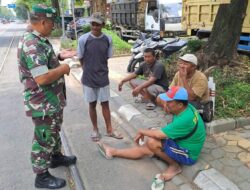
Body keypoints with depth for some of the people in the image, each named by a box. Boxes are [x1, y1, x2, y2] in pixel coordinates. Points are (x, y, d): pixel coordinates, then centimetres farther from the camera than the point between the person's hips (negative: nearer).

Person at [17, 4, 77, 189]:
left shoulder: (39, 40, 7)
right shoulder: (32, 45, -26)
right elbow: (42, 78, -33)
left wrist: (59, 57, 7)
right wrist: (63, 69, -19)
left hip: (53, 100, 10)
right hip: (43, 104, -10)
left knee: (54, 132, 26)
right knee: (43, 140, 6)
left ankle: (56, 157, 48)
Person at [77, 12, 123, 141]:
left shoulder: (108, 40, -4)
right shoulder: (83, 39, -11)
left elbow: (107, 58, 6)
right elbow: (81, 59, -2)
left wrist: (101, 71, 5)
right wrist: (89, 72, 1)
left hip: (103, 77, 2)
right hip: (89, 78, -1)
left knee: (105, 103, 10)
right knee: (92, 104, 11)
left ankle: (109, 130, 24)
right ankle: (95, 129, 28)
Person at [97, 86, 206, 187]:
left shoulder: (186, 119, -34)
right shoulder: (186, 108, -7)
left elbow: (159, 134, -29)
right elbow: (170, 129, 6)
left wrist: (141, 131, -12)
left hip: (187, 154, -8)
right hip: (181, 143, 9)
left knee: (152, 142, -25)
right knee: (145, 148, 1)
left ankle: (174, 165, -6)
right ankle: (113, 152, 11)